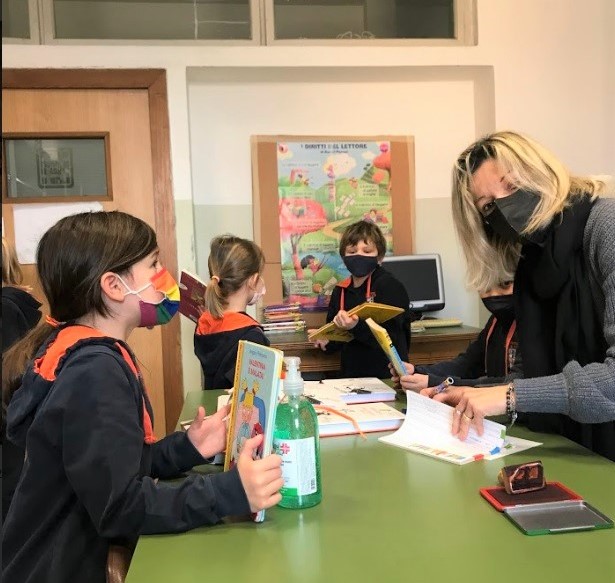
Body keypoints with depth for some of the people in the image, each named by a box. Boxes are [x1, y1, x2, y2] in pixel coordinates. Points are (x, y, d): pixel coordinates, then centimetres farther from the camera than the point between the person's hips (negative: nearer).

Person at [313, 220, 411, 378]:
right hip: (351, 374, 4)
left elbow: (391, 338, -15)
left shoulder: (390, 286, -5)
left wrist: (356, 326, -27)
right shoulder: (340, 291, 12)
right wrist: (326, 342, -2)